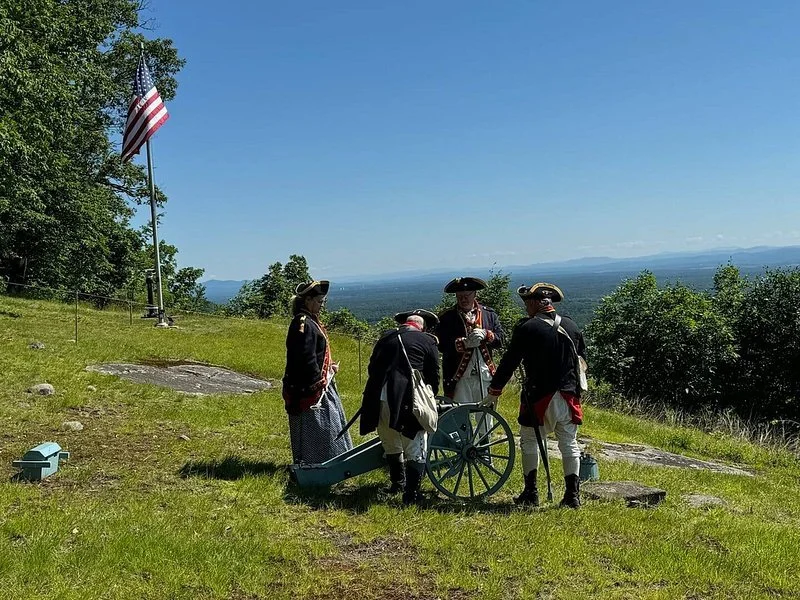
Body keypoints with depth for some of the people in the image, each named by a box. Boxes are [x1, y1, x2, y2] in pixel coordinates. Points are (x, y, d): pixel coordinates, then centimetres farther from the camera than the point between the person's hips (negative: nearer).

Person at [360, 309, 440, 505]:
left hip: (379, 399, 5)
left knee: (390, 443, 24)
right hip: (408, 400, -5)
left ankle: (397, 482, 40)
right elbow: (433, 378, 7)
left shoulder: (386, 336, 17)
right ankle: (411, 494, 0)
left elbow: (372, 369, 20)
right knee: (415, 449, 5)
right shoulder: (428, 341, 6)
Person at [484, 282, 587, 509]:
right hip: (568, 396, 4)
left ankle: (531, 493, 13)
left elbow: (509, 362, -6)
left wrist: (494, 391, 2)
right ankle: (572, 495, 9)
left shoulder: (527, 328, -8)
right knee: (569, 444, 10)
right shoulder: (572, 326, 8)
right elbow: (582, 361, 15)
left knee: (529, 442, 11)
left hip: (538, 397, -4)